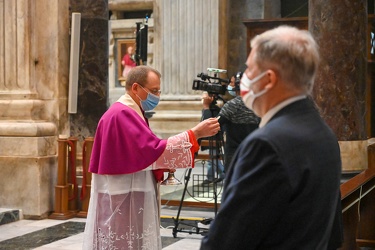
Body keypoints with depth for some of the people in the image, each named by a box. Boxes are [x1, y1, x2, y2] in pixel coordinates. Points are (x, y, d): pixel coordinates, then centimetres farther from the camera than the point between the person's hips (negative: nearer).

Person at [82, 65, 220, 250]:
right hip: (122, 200, -10)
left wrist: (163, 165, 2)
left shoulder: (130, 114, 15)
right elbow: (153, 149, -26)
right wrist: (194, 133, -25)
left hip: (130, 199, 10)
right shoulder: (121, 114, -18)